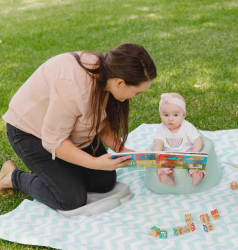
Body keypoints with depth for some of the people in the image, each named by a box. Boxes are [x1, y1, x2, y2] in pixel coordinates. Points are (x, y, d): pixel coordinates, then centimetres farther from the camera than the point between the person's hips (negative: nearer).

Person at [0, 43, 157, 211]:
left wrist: (120, 149, -16)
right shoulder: (73, 87, -40)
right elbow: (53, 142, -29)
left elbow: (102, 122, -1)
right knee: (73, 199, -14)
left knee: (106, 182, 0)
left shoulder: (108, 72, -15)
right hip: (32, 132, -7)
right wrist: (95, 162, -34)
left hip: (72, 131, 8)